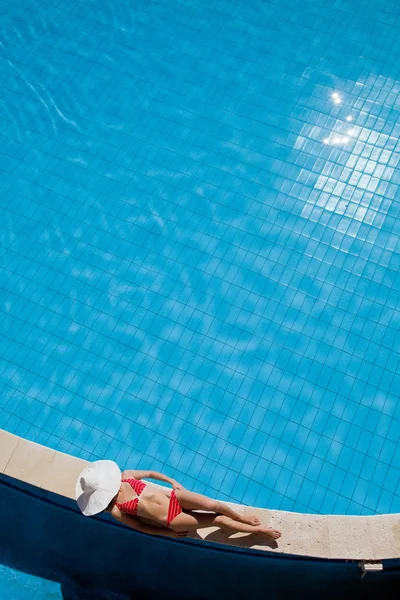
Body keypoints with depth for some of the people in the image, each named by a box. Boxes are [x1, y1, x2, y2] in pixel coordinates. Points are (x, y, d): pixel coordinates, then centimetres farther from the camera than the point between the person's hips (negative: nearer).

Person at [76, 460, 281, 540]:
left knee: (212, 505, -14)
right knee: (219, 520, -5)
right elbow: (141, 527, -3)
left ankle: (243, 518, 16)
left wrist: (171, 481, 6)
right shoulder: (116, 511, -11)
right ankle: (259, 529, 12)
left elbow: (150, 473, 14)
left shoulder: (125, 476, -2)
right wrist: (169, 533, 0)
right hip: (172, 520, -3)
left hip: (173, 497, 3)